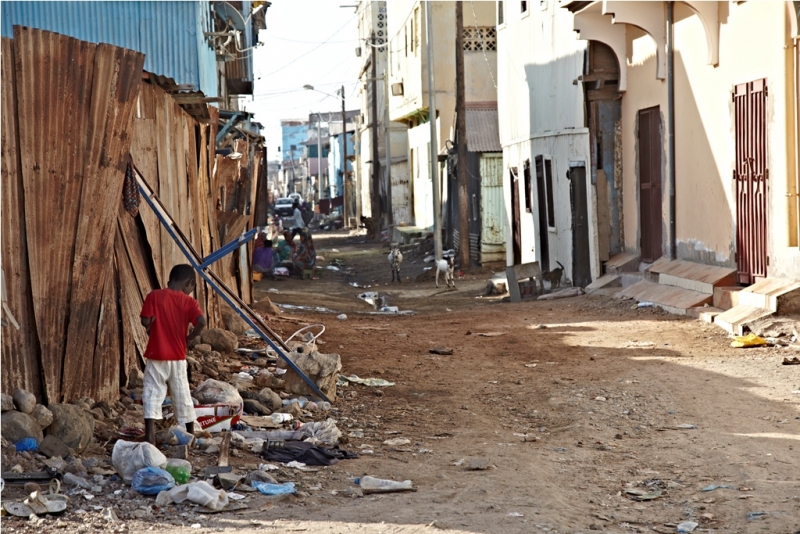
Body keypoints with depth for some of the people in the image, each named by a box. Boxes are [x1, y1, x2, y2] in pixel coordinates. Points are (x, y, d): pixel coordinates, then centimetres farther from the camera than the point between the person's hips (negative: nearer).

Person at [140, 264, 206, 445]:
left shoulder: (154, 296, -4)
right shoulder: (189, 302, -3)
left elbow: (145, 321, -11)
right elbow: (201, 322, -17)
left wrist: (152, 328, 10)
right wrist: (189, 338, -2)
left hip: (155, 356, -1)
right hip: (178, 357, 1)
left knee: (153, 393, 0)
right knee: (182, 395, 13)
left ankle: (150, 435, -11)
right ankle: (191, 435, 25)